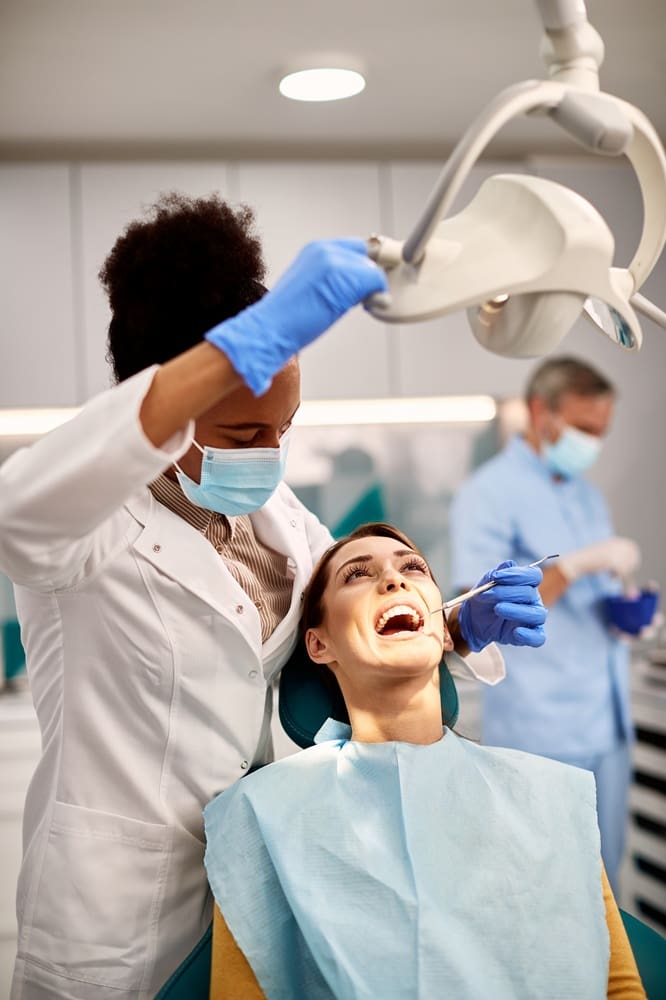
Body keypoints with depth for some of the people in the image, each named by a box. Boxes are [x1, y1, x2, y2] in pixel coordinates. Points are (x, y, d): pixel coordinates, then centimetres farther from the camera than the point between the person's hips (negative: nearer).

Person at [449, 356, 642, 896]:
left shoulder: (589, 496, 17)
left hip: (608, 723, 7)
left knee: (602, 877, 12)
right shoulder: (488, 494, -6)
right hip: (539, 732, -7)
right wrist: (579, 564, -21)